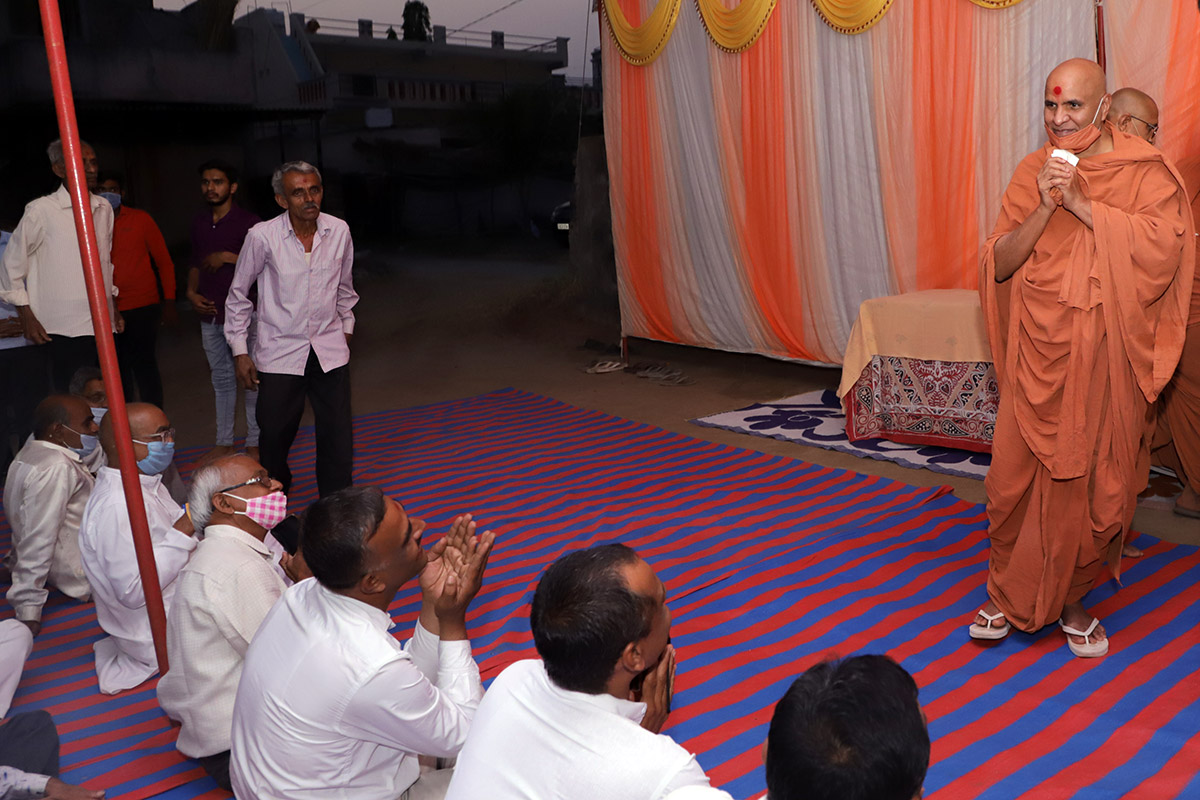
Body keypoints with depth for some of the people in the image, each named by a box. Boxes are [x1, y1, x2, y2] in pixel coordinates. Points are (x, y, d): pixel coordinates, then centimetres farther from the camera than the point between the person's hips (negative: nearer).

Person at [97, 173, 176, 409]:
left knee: (144, 365, -1)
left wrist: (169, 302, -3)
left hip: (142, 306, -2)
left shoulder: (140, 219, 2)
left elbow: (164, 261, 3)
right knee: (117, 368, 11)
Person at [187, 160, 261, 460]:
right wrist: (192, 292, 8)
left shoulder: (248, 222, -8)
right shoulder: (199, 222, 13)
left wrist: (228, 257, -18)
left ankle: (254, 443, 10)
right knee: (221, 379, 14)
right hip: (209, 313, 6)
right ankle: (224, 442, 24)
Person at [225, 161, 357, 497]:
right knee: (274, 437, 7)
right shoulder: (262, 236, -11)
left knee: (338, 438, 1)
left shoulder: (339, 231, -3)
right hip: (279, 353, -2)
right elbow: (238, 295, 1)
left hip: (330, 352, 2)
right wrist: (240, 351, 0)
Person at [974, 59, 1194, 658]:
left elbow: (1163, 248, -17)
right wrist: (1045, 208, -14)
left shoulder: (1146, 173, -1)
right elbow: (999, 264, -1)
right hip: (1037, 358, 2)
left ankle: (1070, 597, 25)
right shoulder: (1032, 173, 6)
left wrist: (1084, 206, -18)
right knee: (1016, 476, 4)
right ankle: (1006, 593, 21)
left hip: (1103, 360, -2)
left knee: (1092, 483, 6)